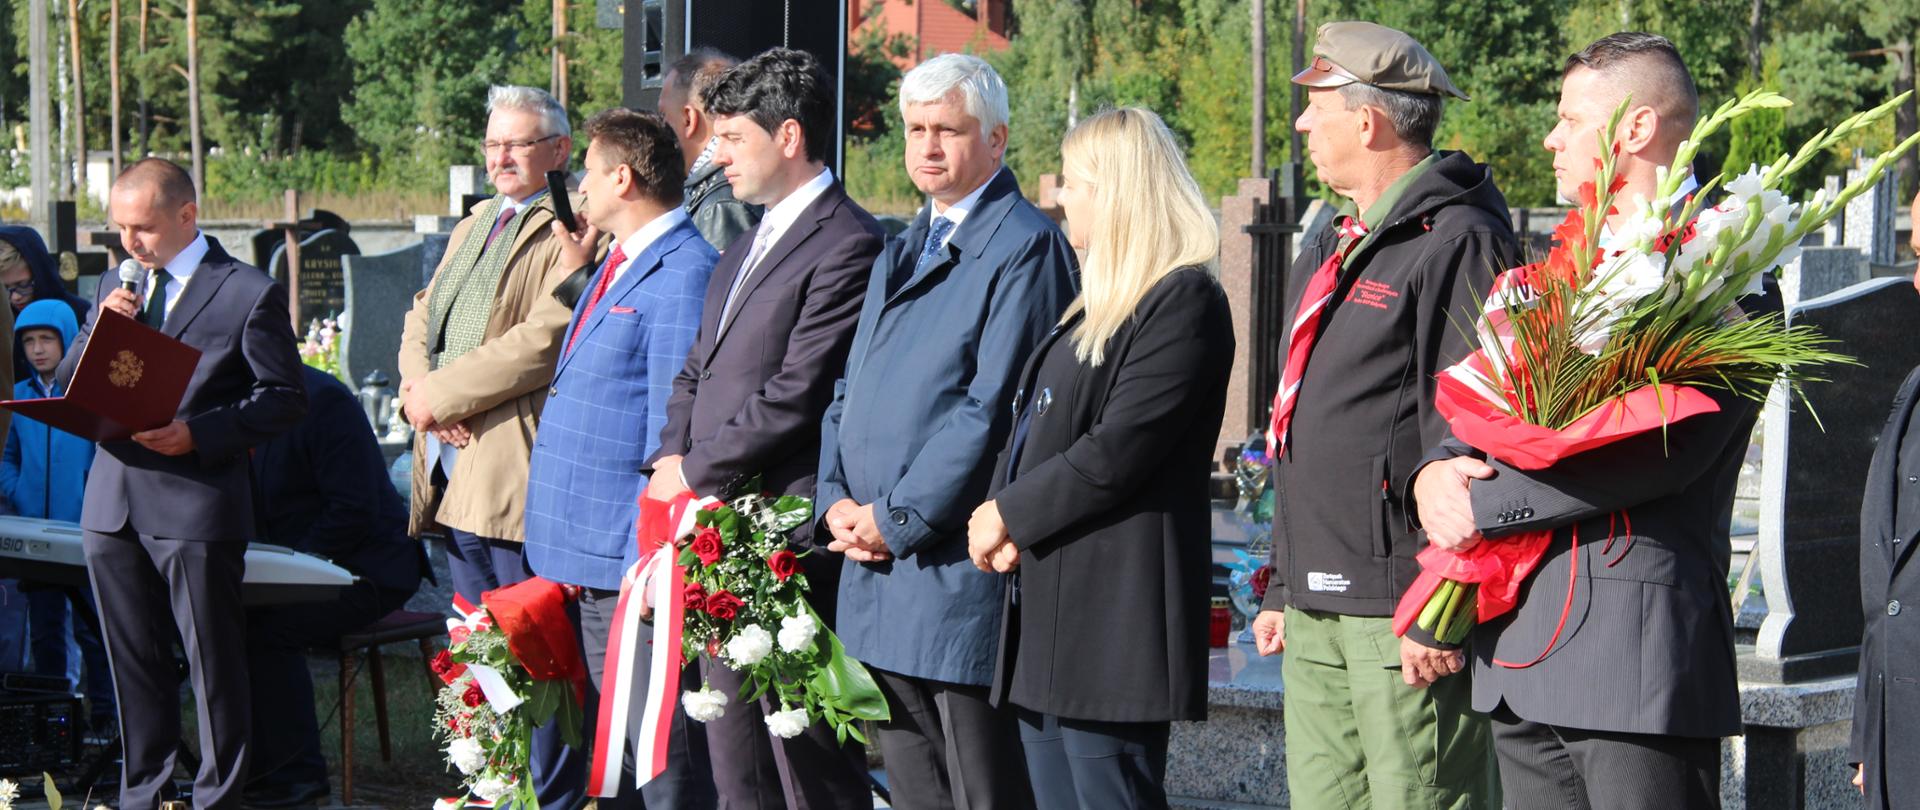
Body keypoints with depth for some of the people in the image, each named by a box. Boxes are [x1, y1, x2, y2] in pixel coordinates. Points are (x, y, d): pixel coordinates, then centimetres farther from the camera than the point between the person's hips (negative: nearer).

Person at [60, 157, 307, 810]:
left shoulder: (249, 294, -4)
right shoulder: (118, 286, 15)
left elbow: (285, 399, -6)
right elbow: (67, 385, 16)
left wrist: (198, 433, -17)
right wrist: (102, 328, -4)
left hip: (197, 506, -6)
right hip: (112, 505, 6)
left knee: (214, 664, 0)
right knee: (134, 661, 12)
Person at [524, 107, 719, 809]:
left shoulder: (683, 273, -16)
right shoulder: (615, 265, 17)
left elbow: (678, 429, -20)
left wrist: (648, 563, -20)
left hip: (634, 563, -11)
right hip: (590, 559, 11)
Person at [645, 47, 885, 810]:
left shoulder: (847, 245, -13)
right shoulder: (744, 247, 19)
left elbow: (797, 395, -19)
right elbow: (696, 372, 23)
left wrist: (694, 472, -11)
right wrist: (671, 459, 4)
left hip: (790, 542, -10)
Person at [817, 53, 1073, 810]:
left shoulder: (1026, 246, -9)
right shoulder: (901, 252, 19)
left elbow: (993, 408, -16)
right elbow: (850, 390, 19)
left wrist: (897, 518, -15)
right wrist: (838, 498, 2)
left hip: (958, 572, -8)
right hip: (876, 577, 8)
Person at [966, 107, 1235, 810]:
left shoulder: (1184, 301, -10)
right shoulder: (1098, 300, 21)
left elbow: (1116, 452, -18)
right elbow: (1036, 426, 20)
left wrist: (1010, 514, -9)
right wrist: (998, 521, 2)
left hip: (1113, 613, -10)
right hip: (1045, 611, 10)